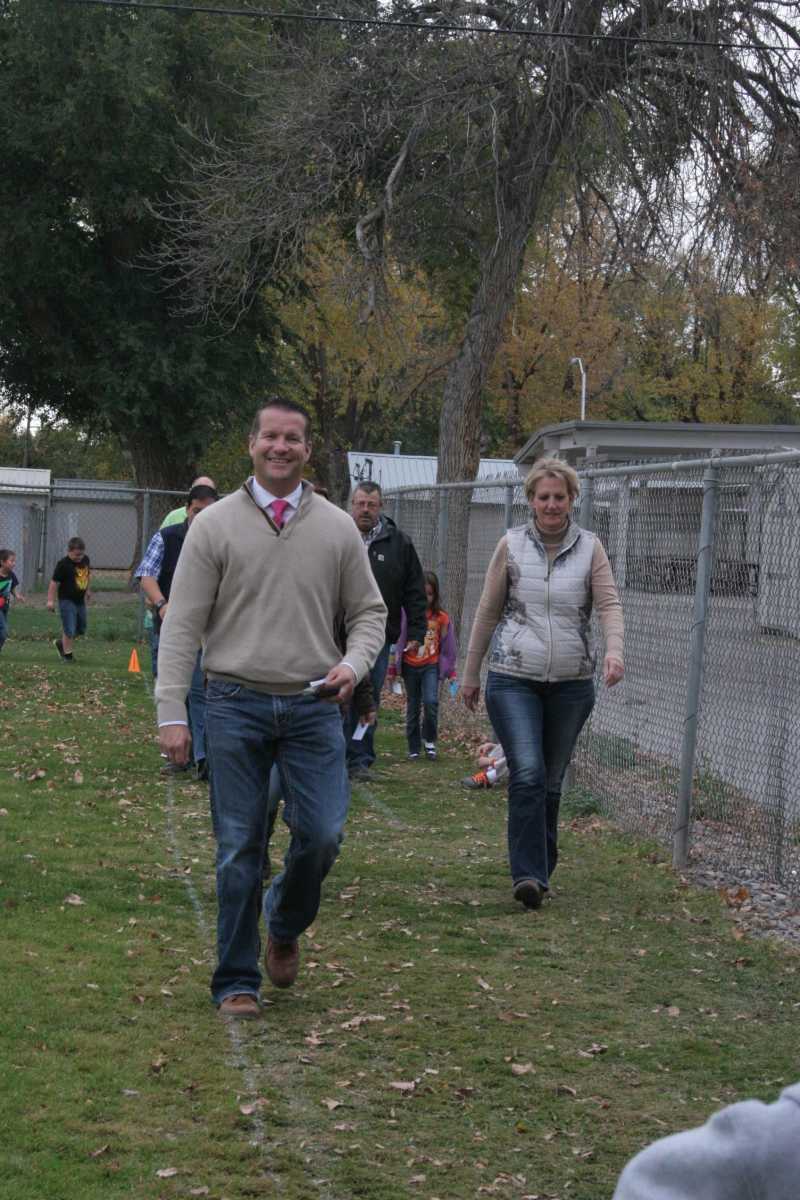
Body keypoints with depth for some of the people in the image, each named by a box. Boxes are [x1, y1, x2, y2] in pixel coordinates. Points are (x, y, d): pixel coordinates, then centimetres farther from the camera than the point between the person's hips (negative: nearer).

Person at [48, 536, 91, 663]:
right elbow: (54, 582, -15)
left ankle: (61, 643, 36)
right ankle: (67, 655, 4)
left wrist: (87, 590, 27)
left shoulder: (85, 559, 3)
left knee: (81, 630, 16)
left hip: (80, 600, 7)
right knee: (69, 630, -10)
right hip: (67, 601, -7)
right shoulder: (63, 564, -17)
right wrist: (51, 600, -16)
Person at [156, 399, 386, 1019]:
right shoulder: (215, 525, 1)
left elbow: (369, 612, 13)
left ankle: (285, 925, 25)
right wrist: (172, 712, -7)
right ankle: (237, 982, 13)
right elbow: (183, 625, 0)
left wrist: (354, 665, -8)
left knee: (322, 835, -6)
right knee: (240, 849, 2)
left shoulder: (337, 527, 7)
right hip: (236, 705, -1)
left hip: (314, 706, 2)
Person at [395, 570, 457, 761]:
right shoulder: (406, 614, -5)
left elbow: (448, 646, 6)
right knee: (412, 708, 8)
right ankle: (414, 749, 20)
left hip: (431, 666, 0)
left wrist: (450, 672, 8)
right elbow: (398, 641, -2)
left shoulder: (441, 618, -1)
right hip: (410, 666, 0)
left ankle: (429, 740, 2)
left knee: (431, 702, -20)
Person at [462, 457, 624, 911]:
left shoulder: (590, 547, 3)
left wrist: (614, 650, -25)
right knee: (527, 774, -15)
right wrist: (471, 673, 11)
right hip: (514, 680, -1)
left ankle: (542, 868, 26)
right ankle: (529, 875, -15)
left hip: (571, 682, 2)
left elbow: (609, 604, -5)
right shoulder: (512, 545, 3)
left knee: (552, 780, 10)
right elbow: (488, 611, 9)